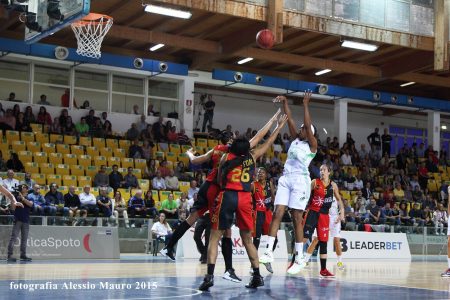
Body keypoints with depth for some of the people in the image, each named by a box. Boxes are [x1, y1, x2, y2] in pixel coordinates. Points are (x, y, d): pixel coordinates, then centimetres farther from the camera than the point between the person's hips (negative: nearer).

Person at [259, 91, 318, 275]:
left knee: (296, 219, -6)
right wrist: (285, 102, 5)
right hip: (285, 179, 6)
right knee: (277, 213, -6)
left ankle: (299, 259, -1)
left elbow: (308, 125, -10)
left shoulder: (312, 145, 3)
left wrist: (306, 105, -11)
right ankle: (269, 252, -10)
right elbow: (290, 120, 14)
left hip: (300, 180, -6)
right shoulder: (295, 140, 19)